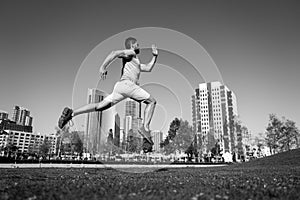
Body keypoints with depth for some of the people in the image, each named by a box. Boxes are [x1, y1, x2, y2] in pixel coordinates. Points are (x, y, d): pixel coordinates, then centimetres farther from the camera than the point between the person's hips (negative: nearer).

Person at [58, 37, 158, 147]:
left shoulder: (137, 63, 38)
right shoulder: (131, 53, 10)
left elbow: (148, 68, 37)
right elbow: (114, 53, -7)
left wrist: (155, 55, 33)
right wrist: (103, 67, -17)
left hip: (119, 87, 9)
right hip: (126, 83, -9)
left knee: (100, 106, 2)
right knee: (152, 101, -4)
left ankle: (71, 113, -3)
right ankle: (145, 128, -15)